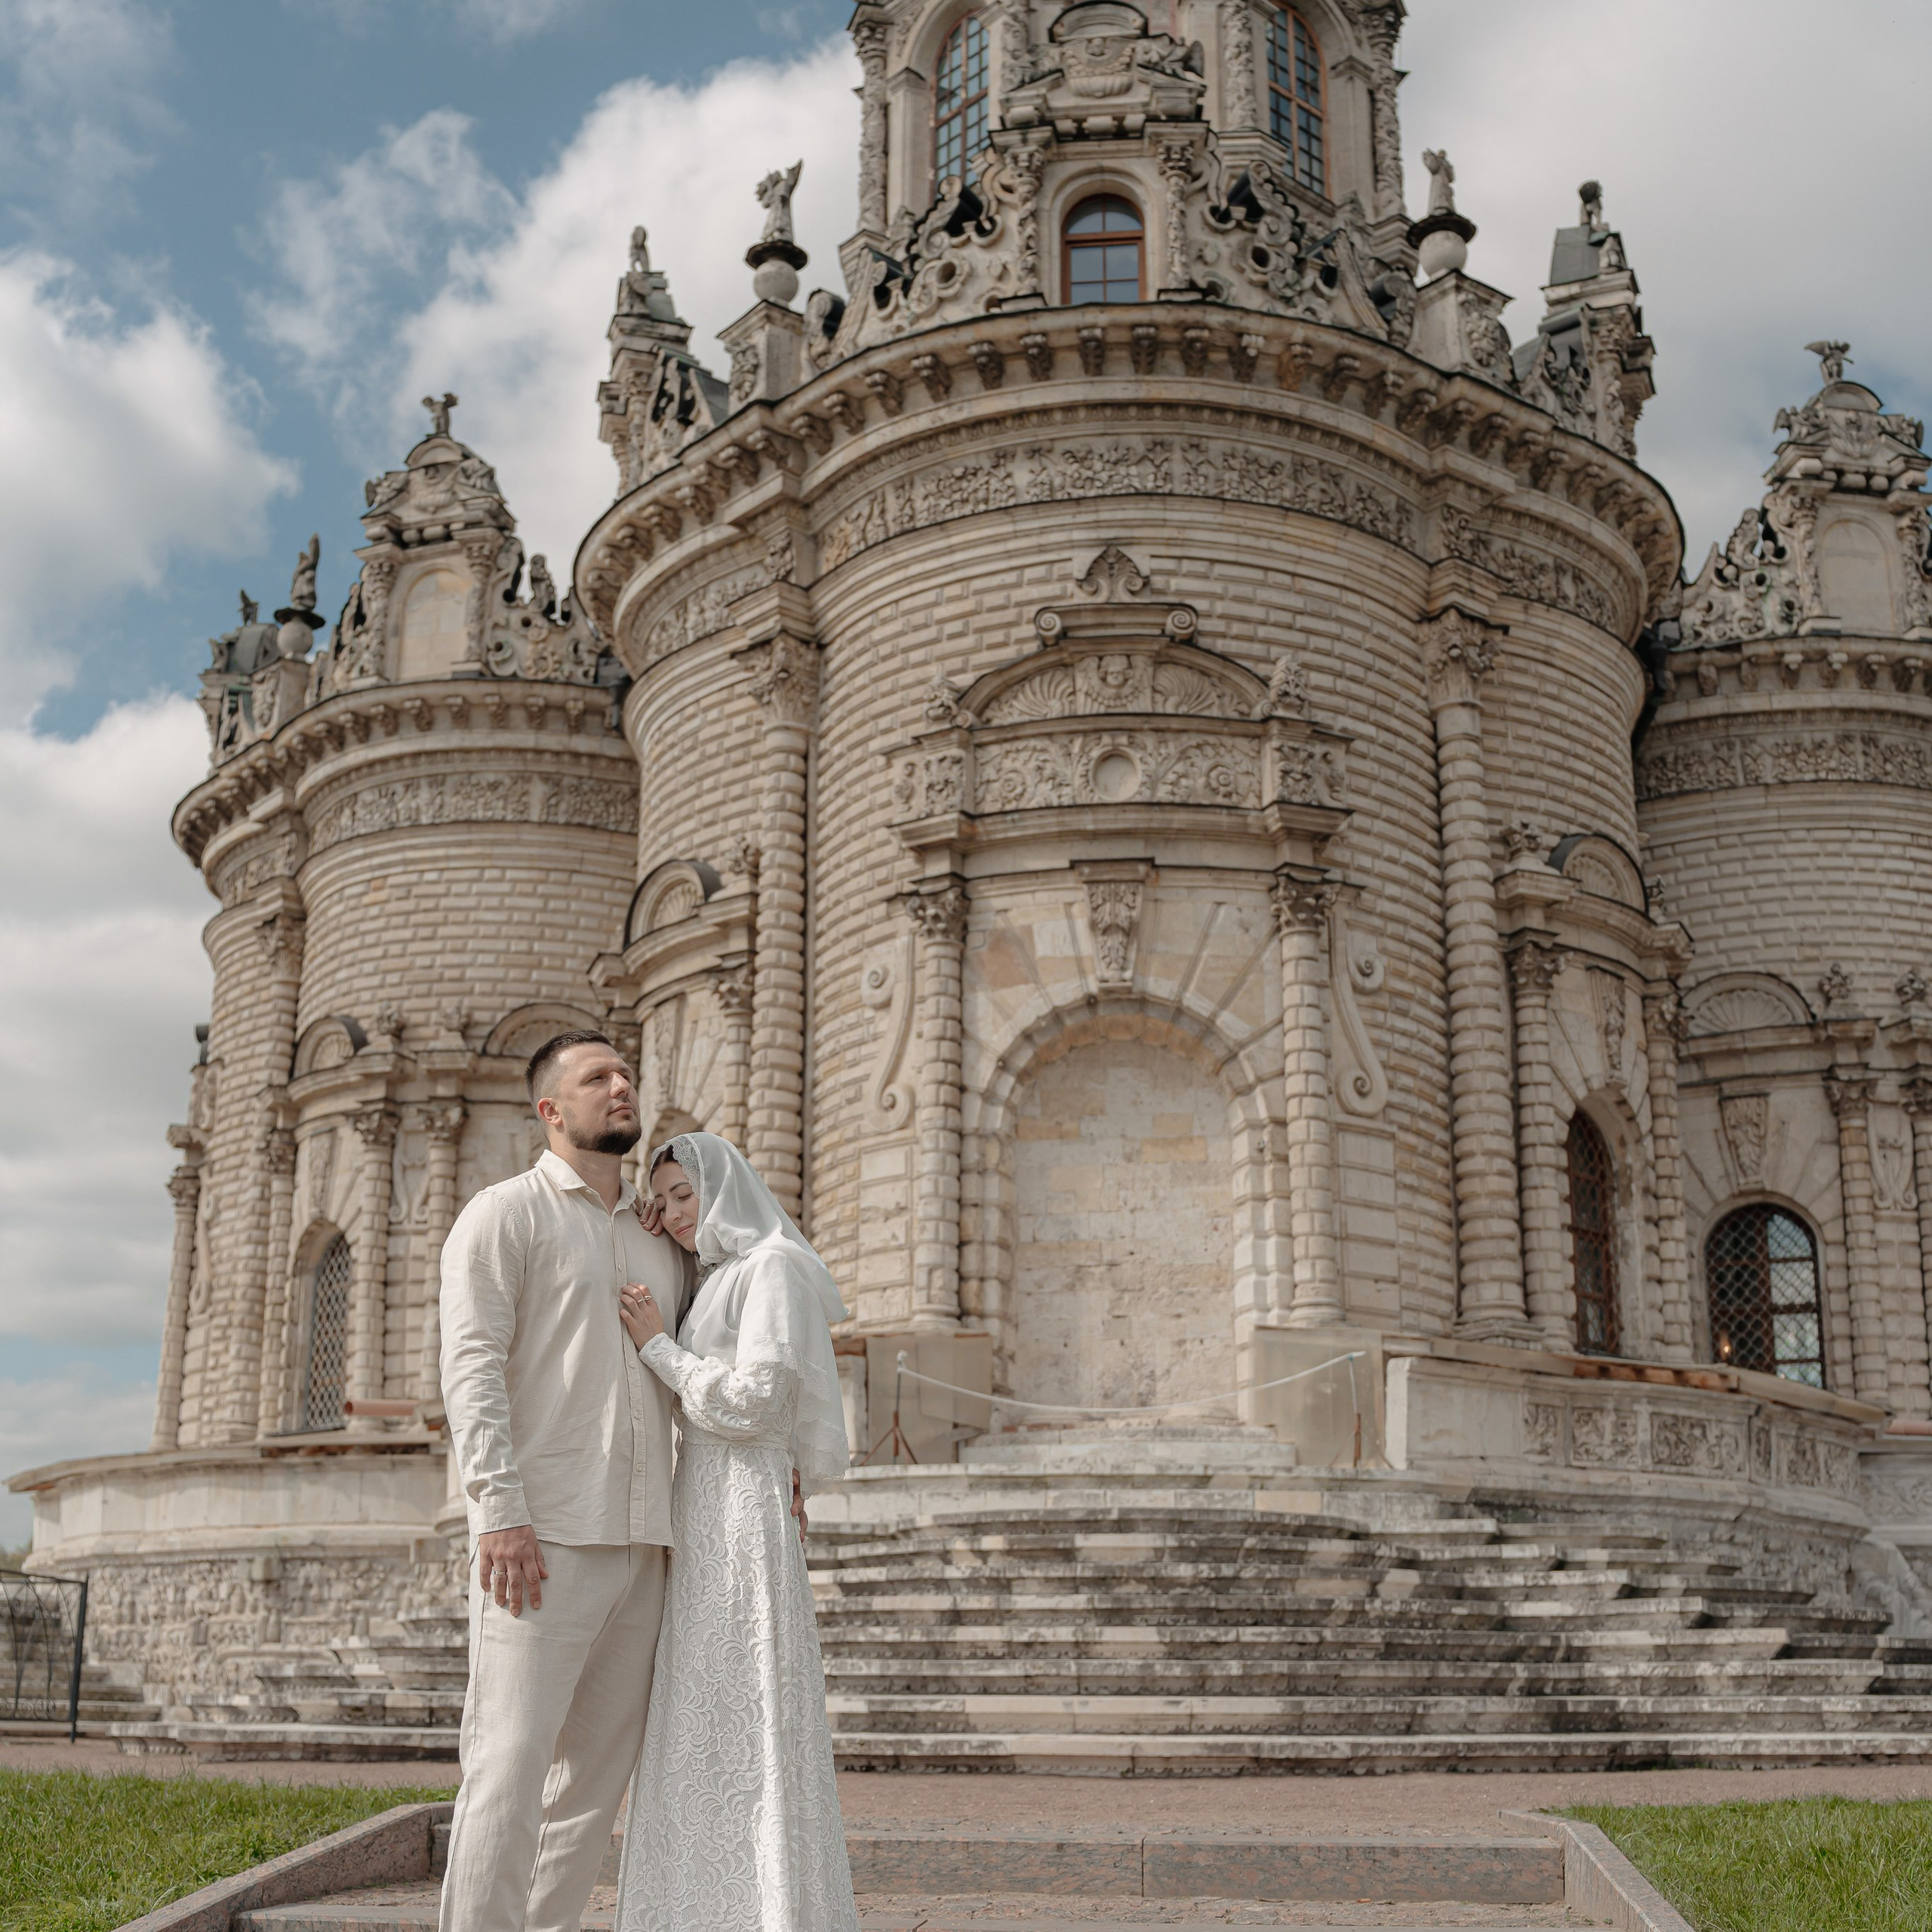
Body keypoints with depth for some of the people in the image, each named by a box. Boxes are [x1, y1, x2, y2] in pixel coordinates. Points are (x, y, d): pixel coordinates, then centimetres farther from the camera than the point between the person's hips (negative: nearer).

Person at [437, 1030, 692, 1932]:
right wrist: (500, 1510, -19)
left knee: (598, 1771, 8)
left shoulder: (662, 1240, 20)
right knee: (509, 1764, -9)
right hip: (544, 1537, -6)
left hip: (640, 1543, 6)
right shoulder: (504, 1214, 2)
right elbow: (472, 1365, -8)